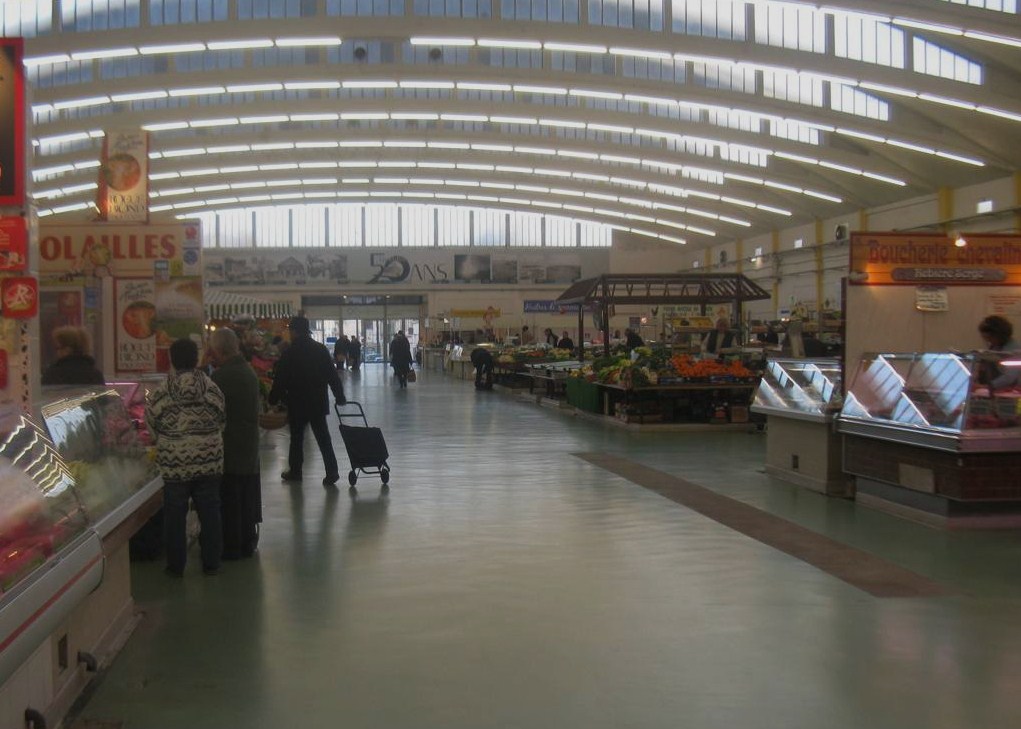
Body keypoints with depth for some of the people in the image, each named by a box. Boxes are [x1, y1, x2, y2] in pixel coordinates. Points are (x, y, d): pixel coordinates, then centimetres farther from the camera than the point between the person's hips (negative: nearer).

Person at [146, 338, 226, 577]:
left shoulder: (159, 394, -8)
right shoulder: (212, 389, -5)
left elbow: (152, 430, 1)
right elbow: (221, 423, 3)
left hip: (174, 465, -1)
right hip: (209, 462, 1)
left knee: (175, 515, 10)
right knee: (209, 513, 10)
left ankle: (176, 565, 17)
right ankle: (211, 563, 17)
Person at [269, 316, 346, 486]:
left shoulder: (289, 354, -10)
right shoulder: (321, 349, 1)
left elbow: (280, 381, -9)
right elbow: (333, 375, 1)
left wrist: (273, 400, 3)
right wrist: (339, 396, 7)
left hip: (297, 403, -3)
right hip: (318, 402, 3)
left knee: (297, 437, 11)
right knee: (323, 437, 6)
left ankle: (295, 471, 19)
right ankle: (332, 471, 1)